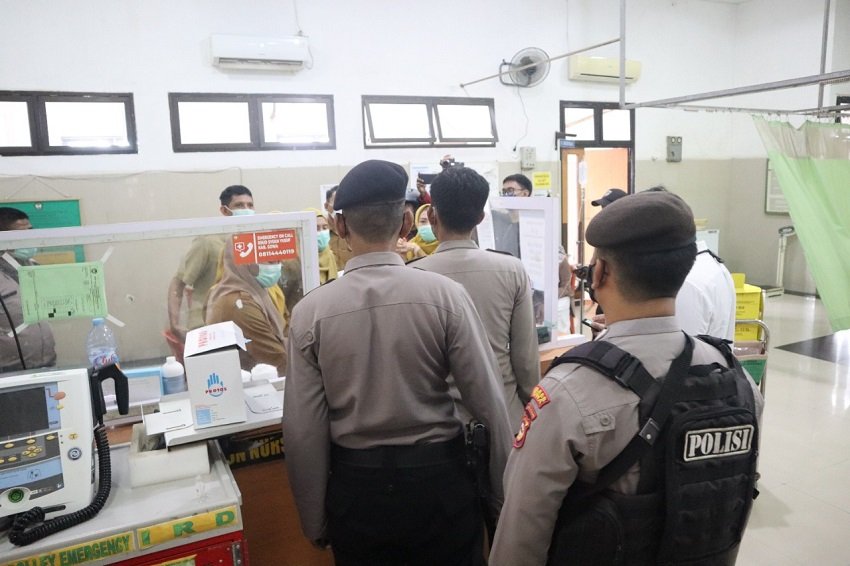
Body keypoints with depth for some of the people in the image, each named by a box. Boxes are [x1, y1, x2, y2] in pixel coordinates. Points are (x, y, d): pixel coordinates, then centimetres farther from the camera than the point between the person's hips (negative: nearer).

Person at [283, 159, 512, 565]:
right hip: (437, 479, 0)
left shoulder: (310, 311, -11)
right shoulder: (445, 294, -15)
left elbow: (303, 432, -7)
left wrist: (315, 521, 7)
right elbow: (489, 402, -12)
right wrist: (504, 494, 3)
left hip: (355, 487, 1)